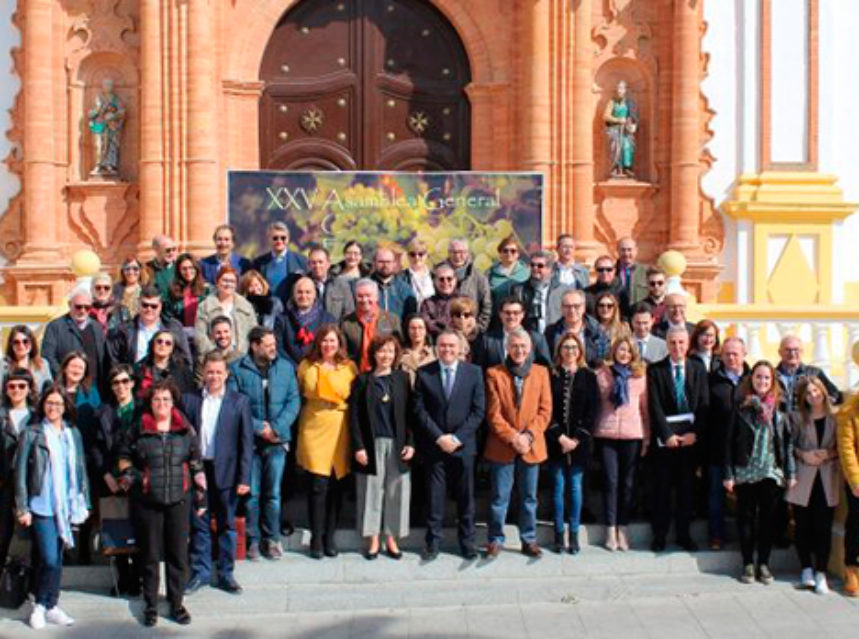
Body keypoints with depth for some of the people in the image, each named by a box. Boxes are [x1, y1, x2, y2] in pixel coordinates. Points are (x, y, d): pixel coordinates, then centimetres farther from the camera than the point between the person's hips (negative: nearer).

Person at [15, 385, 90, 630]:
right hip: (41, 506, -4)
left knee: (57, 559, 10)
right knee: (49, 559, -7)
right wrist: (22, 508, -7)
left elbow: (81, 469, 12)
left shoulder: (73, 433, 8)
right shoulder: (31, 433, -4)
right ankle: (39, 605, 13)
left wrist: (84, 503, 10)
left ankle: (52, 607, 22)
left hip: (66, 506, 4)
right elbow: (20, 472, -3)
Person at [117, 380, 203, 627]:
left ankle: (176, 603, 20)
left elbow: (196, 465, 8)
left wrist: (201, 493, 7)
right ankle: (150, 605, 21)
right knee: (150, 554, 8)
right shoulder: (139, 430, 1)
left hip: (179, 500, 1)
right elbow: (124, 456, 15)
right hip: (147, 501, -1)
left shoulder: (186, 430, 4)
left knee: (178, 553, 6)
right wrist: (128, 472, -3)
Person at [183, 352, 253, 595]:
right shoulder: (189, 399, 4)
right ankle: (200, 572, 22)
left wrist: (244, 478, -7)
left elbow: (246, 442, -2)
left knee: (227, 525, 8)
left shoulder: (239, 401, 0)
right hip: (196, 470, 1)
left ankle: (226, 574, 19)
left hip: (226, 472, -1)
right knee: (199, 524, 9)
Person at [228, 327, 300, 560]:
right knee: (251, 493, 4)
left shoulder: (286, 367, 6)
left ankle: (272, 539, 16)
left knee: (273, 493, 4)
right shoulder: (237, 369, -3)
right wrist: (259, 427, -12)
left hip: (277, 440, 2)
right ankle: (253, 540, 16)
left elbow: (294, 400, 3)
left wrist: (276, 427, -9)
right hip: (249, 440, -2)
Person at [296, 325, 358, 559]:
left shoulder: (350, 367, 6)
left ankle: (330, 537, 17)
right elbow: (299, 396, 14)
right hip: (314, 429, -1)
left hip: (340, 431, 1)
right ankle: (316, 538, 8)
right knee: (318, 485, -5)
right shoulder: (306, 366, 6)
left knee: (336, 486, 4)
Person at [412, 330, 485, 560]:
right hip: (433, 445, 0)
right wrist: (439, 437, -10)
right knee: (434, 496, 3)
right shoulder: (424, 373, 1)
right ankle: (433, 542, 13)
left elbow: (478, 410, 0)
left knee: (465, 496, 7)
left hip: (463, 445, 1)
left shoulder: (474, 372, 3)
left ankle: (467, 542, 18)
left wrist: (457, 437, -9)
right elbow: (419, 410, -1)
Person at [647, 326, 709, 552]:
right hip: (664, 437, -2)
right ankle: (659, 535, 12)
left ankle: (683, 534, 18)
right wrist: (667, 435, -13)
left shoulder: (698, 369, 7)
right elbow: (655, 406, -6)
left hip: (690, 437, 2)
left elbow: (704, 405, 2)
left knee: (686, 487, 7)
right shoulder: (655, 370, 0)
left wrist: (694, 433, -9)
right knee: (662, 488, 3)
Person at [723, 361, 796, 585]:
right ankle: (748, 564, 15)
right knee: (746, 518, 5)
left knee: (767, 518, 6)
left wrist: (791, 473, 1)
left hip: (771, 473, 1)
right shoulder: (742, 409, -1)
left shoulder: (779, 412, 3)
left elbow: (787, 443, 5)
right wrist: (729, 474, -5)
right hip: (745, 473, -1)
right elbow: (730, 443, -1)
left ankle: (763, 563, 17)